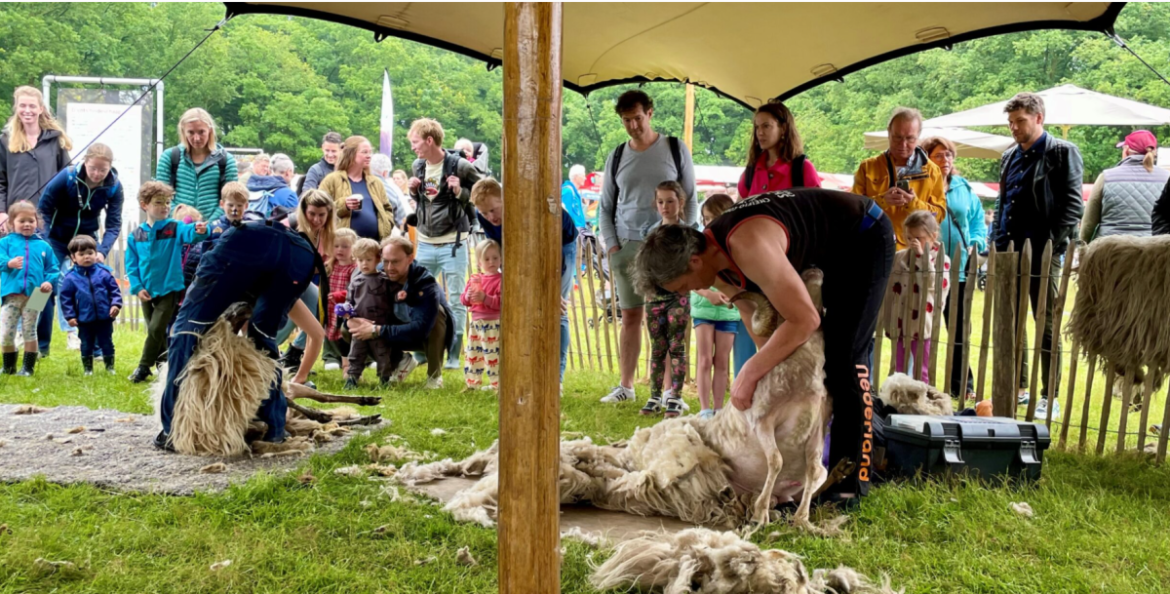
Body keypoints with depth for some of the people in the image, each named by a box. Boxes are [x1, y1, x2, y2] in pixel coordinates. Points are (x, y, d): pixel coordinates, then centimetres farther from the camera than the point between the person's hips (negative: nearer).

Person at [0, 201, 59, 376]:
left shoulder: (43, 246, 12)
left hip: (34, 296, 1)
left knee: (30, 332, 6)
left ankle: (28, 368, 13)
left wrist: (49, 282, -8)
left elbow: (53, 269, 11)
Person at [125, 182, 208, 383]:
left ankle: (144, 367, 9)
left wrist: (200, 231, -51)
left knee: (156, 329, -8)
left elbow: (189, 233, -28)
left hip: (169, 290, -3)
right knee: (155, 332, 14)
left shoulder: (174, 228, -6)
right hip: (146, 292, 4)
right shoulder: (136, 236, 1)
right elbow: (131, 265, 4)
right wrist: (137, 287, -7)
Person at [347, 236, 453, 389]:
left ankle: (434, 374, -16)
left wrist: (377, 330, -43)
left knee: (436, 311, -38)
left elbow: (420, 329, -41)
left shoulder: (425, 284, -31)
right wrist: (351, 321, -35)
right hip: (401, 333, 4)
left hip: (432, 336, -4)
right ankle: (401, 361, 8)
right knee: (347, 330, -15)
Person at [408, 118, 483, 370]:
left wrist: (460, 192, -19)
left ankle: (454, 355, 9)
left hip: (452, 243, -6)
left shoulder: (460, 166, -11)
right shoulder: (418, 166, 7)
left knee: (455, 301, 2)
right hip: (425, 243, 6)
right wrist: (413, 191, 0)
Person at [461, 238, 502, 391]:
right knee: (472, 354, 14)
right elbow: (464, 300, 12)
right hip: (476, 322, 7)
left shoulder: (501, 279, -9)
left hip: (493, 324, -7)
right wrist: (468, 297, -11)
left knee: (492, 355, -6)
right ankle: (473, 382, 25)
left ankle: (496, 384, 2)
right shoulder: (474, 279, 11)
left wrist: (485, 298, -26)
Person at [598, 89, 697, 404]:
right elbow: (605, 208, 15)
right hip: (627, 246, 3)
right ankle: (625, 386, 13)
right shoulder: (616, 157, 11)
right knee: (630, 317, 6)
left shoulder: (675, 150, 4)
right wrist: (612, 246, 3)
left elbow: (690, 200, 4)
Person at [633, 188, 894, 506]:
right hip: (828, 249, 9)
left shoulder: (749, 248, -37)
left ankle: (851, 483, -10)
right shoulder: (717, 264, -8)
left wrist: (750, 373, -28)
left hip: (866, 237, -9)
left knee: (844, 358, -15)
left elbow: (806, 320, -35)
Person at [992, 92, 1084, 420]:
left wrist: (1051, 245, -15)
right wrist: (998, 244, 11)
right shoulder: (1010, 157, 16)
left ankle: (1050, 397, 6)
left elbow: (1073, 205, -9)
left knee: (1047, 326, -1)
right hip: (1011, 253, 7)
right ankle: (1017, 389, 21)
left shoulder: (1062, 153, -4)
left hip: (1043, 255, -6)